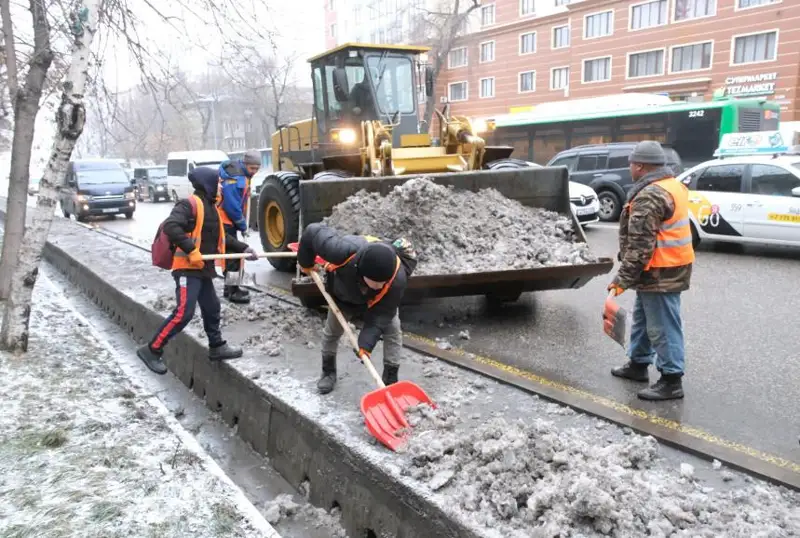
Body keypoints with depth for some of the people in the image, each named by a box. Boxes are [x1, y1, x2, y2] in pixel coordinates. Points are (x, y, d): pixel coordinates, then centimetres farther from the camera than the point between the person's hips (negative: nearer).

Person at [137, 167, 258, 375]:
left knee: (212, 308, 18)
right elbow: (170, 226, -27)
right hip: (188, 268, -10)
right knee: (183, 313, -13)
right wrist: (191, 250, -31)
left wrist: (243, 248, 20)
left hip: (204, 268, 10)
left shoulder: (211, 207, 15)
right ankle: (152, 350, -1)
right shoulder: (189, 205, -14)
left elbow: (222, 237, 25)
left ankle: (217, 347, 33)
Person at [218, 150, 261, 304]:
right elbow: (232, 206, -25)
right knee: (232, 254, -8)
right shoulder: (235, 178, -24)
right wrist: (243, 225, -14)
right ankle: (232, 291, -4)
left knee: (233, 253, 16)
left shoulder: (242, 174, 9)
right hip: (224, 220, -10)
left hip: (227, 220, 10)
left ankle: (230, 287, 26)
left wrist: (242, 223, 12)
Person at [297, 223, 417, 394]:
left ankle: (391, 381, 4)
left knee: (393, 332, -11)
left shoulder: (398, 279, -45)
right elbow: (314, 231, -36)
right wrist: (305, 263, -18)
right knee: (332, 331, 12)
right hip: (343, 292, 1)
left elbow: (382, 313, -32)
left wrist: (367, 342, -41)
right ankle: (328, 372, 36)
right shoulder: (345, 252, -51)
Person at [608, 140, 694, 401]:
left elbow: (640, 245, -24)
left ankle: (671, 380, 5)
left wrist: (622, 279, -19)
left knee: (662, 326, -3)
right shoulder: (673, 185, 13)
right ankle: (638, 364, 33)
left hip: (659, 273, -11)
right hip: (672, 266, 11)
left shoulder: (649, 196, -21)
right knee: (643, 317, 21)